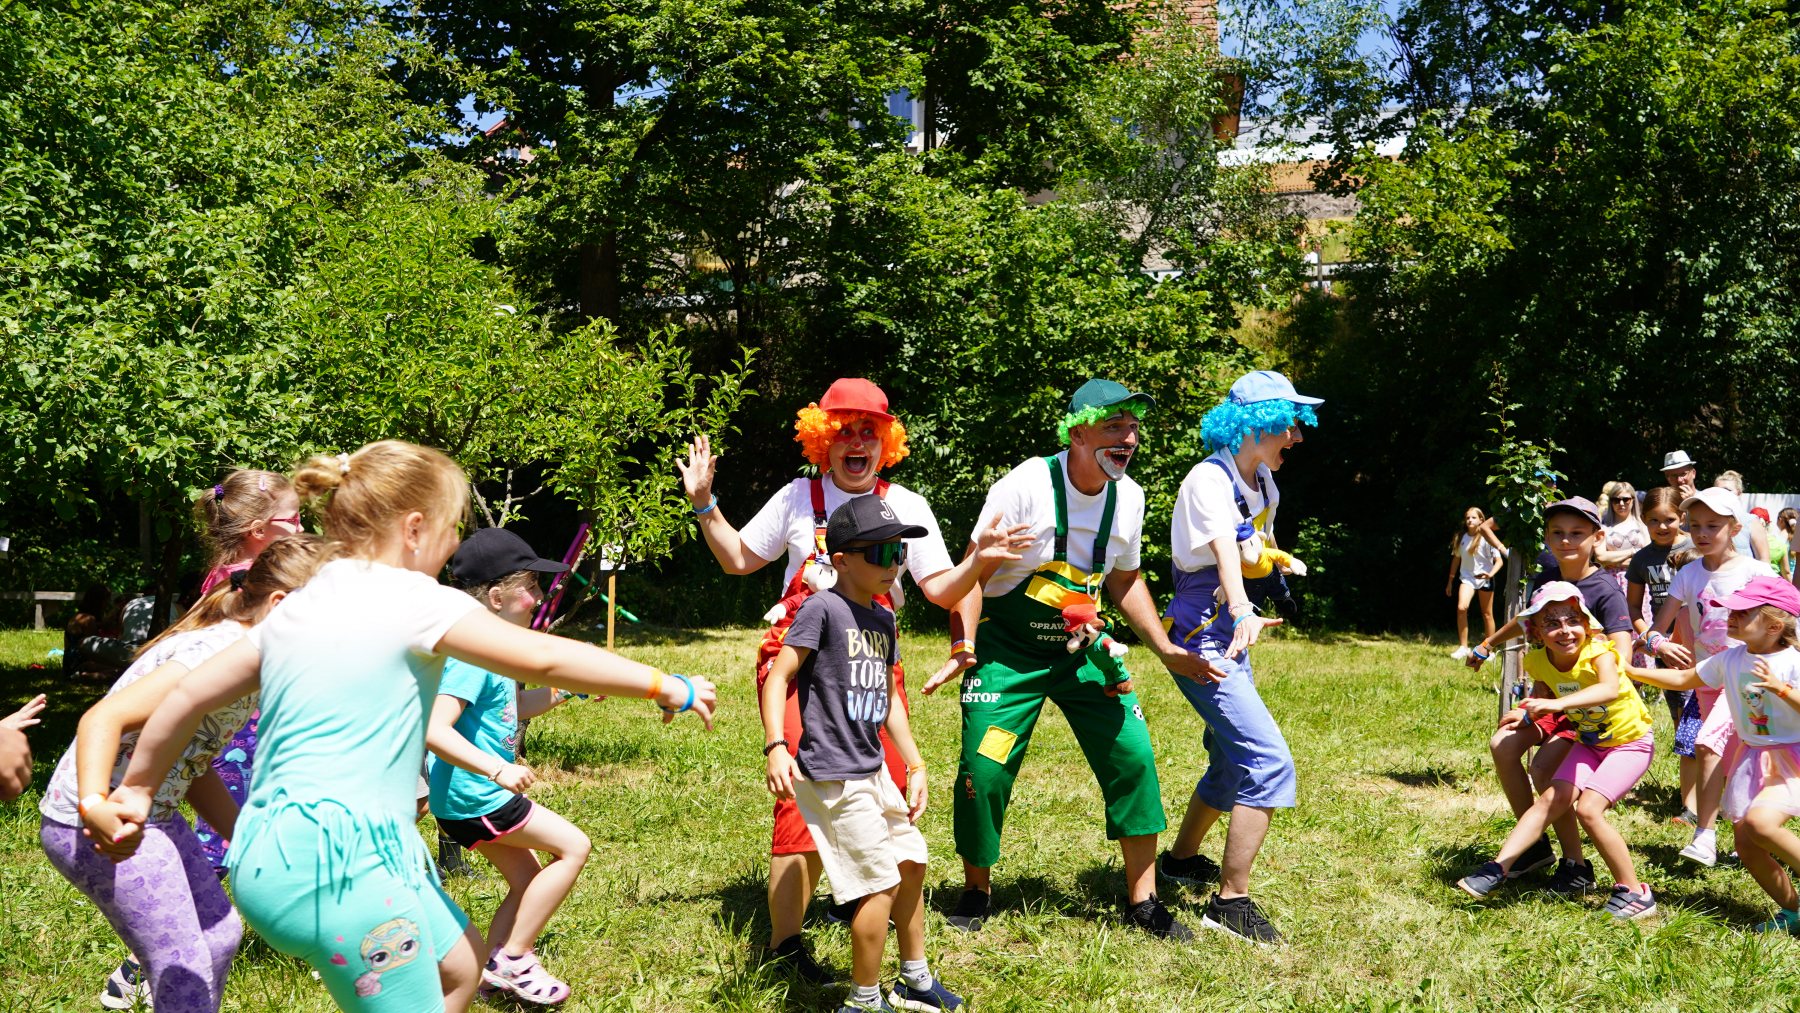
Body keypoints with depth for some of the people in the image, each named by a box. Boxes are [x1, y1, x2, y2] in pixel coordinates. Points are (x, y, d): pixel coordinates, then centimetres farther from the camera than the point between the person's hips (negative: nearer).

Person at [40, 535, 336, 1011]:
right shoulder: (226, 651, -23)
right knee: (187, 972, -6)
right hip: (94, 824, -10)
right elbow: (105, 718, -31)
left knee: (219, 930, 20)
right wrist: (94, 806, -45)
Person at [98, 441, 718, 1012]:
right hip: (338, 859, -9)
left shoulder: (297, 608, 14)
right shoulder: (414, 601, -10)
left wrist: (136, 790, 31)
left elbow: (190, 695, 19)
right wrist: (665, 686, -4)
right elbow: (544, 659, -13)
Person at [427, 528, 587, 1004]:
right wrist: (498, 771, -38)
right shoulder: (471, 656, -22)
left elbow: (516, 707, 25)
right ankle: (511, 959, -1)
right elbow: (434, 729, -32)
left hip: (476, 795, 10)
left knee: (528, 881, 16)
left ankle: (493, 969, 22)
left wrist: (569, 690, 15)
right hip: (474, 798, -10)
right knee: (573, 846, -5)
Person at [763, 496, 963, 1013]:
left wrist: (915, 764, 16)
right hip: (831, 776, -9)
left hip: (872, 772, 9)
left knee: (911, 862, 17)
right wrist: (776, 747, -28)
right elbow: (778, 676, -17)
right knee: (881, 882, -4)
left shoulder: (883, 620, 11)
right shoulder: (822, 608, -14)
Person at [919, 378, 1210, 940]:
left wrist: (1167, 651, 10)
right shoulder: (1026, 486, -19)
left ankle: (1143, 900, 11)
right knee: (984, 770, -11)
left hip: (1082, 649, 5)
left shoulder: (1129, 497, -1)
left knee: (1133, 755, -4)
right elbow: (973, 573, -15)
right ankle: (976, 891, 15)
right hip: (1008, 647, -5)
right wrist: (962, 650, -26)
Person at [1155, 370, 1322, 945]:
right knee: (1269, 761, -18)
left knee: (1235, 759, 22)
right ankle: (1231, 901, -12)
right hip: (1200, 640, -10)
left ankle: (1182, 859, 42)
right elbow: (1225, 550, -40)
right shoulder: (1211, 479, -20)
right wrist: (1242, 613, -55)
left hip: (1230, 640, 10)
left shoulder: (1263, 481, 7)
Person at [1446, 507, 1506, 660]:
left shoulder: (1486, 538, -9)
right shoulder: (1461, 538, 2)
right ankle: (1463, 647, -14)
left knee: (1487, 614, 7)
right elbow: (1456, 559, 12)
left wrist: (1491, 573, -30)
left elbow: (1498, 560, -10)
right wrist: (1450, 581, 16)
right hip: (1467, 577, 2)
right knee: (1461, 608, -20)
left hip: (1484, 579, -2)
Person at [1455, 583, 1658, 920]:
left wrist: (1559, 703, -62)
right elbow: (1543, 691, 11)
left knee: (1588, 808, -19)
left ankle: (1634, 891, -7)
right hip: (1589, 742, 6)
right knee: (1552, 798, -8)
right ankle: (1498, 868, -6)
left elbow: (1611, 689, -50)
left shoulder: (1598, 652, -28)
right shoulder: (1540, 662, -10)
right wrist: (1527, 711, -10)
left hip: (1631, 742, -6)